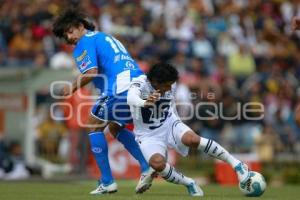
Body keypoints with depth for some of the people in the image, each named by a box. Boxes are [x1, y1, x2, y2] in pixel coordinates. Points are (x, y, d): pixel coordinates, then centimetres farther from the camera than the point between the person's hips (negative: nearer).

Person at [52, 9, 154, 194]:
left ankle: (107, 182, 6)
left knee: (95, 127, 10)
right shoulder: (106, 37, 31)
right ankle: (146, 167, 11)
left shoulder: (85, 42, 4)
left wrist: (72, 88, 3)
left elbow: (92, 72, -11)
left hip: (121, 88, -8)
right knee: (115, 127, 27)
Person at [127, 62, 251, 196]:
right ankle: (189, 184, -7)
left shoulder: (170, 86, -8)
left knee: (192, 139, -32)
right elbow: (131, 98, -46)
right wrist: (145, 103, -68)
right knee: (157, 163, -34)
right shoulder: (140, 83, -23)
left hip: (169, 125, 2)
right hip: (148, 135, -2)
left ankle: (236, 164, -20)